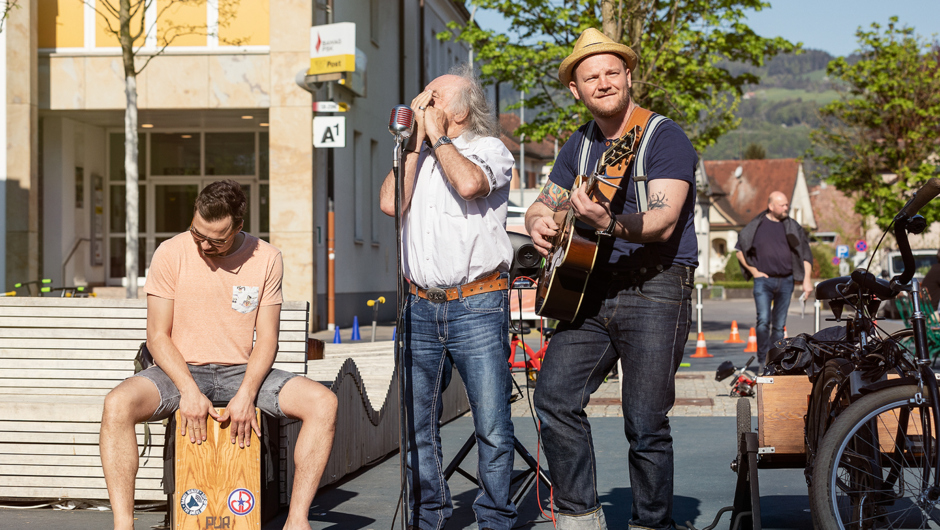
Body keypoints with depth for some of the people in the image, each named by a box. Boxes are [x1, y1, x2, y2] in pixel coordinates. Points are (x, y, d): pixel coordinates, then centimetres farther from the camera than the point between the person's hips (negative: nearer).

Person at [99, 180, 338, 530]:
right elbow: (158, 336, -5)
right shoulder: (171, 254, -5)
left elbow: (267, 340, -1)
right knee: (117, 404, -33)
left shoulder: (266, 259, -1)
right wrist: (189, 390, -21)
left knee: (323, 403, -23)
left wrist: (246, 395, -18)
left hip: (241, 372, 2)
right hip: (180, 370, -1)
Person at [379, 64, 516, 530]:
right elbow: (391, 203, 1)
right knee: (416, 424, 8)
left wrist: (437, 135, -6)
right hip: (420, 307, 5)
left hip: (477, 304, -5)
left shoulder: (489, 149, 2)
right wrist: (415, 141, 3)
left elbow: (469, 182, -21)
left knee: (492, 426, -5)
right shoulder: (417, 153, 17)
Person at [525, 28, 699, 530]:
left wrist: (610, 223, -38)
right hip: (591, 286, 6)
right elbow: (543, 204, 24)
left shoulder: (664, 137, -6)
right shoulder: (580, 145, 15)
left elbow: (664, 222, -18)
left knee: (645, 424, -7)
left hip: (655, 288, -6)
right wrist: (540, 222, -1)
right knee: (554, 396, -6)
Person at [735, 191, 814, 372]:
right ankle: (763, 362, -9)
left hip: (786, 281, 3)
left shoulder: (793, 227, 9)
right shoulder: (756, 226, 2)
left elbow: (806, 254, 11)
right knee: (763, 321, -15)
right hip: (764, 280, -2)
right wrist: (754, 271, 0)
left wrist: (807, 280, 3)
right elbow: (739, 250, 8)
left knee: (779, 324, 6)